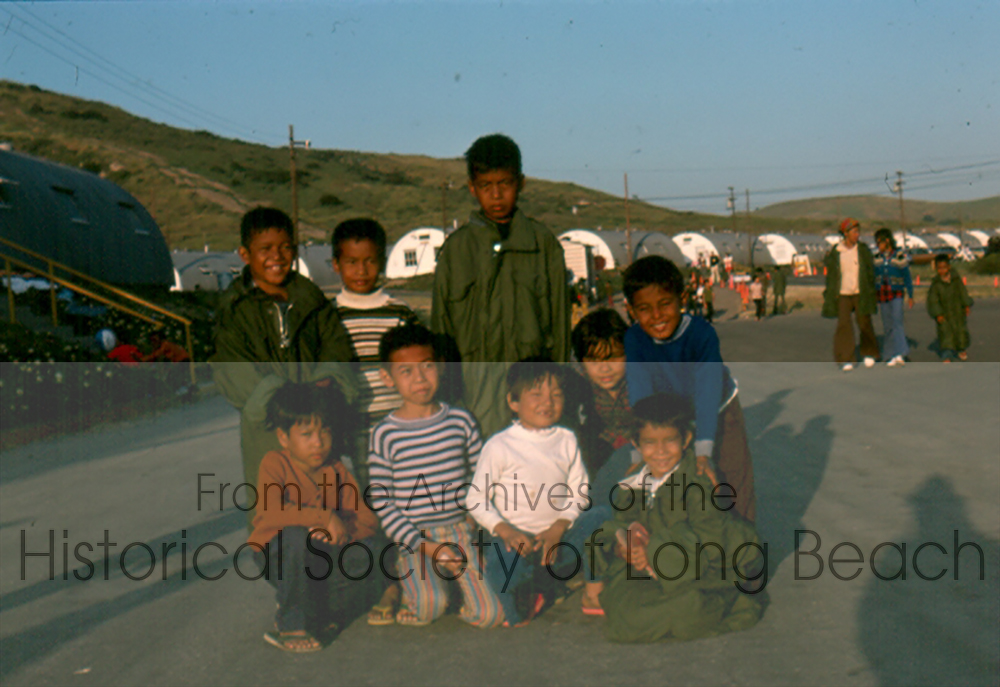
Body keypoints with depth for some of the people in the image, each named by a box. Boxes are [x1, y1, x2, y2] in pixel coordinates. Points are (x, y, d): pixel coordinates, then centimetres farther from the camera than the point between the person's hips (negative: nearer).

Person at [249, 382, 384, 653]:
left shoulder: (337, 471, -1)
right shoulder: (275, 464, -14)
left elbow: (367, 521, -7)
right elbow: (269, 512, -34)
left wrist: (344, 529, -30)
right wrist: (325, 518, -37)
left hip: (322, 559, 4)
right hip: (277, 557, -4)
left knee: (372, 549, -22)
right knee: (297, 537, -37)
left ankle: (316, 614, -2)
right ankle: (291, 626, -19)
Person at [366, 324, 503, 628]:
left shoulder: (461, 421, 2)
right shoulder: (385, 435, -7)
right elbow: (381, 502, -6)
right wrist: (426, 546, -13)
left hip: (462, 530, 2)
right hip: (415, 537, -2)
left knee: (489, 615, -10)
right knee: (431, 607, -22)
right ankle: (409, 583, 12)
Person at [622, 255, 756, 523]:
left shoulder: (702, 333, -33)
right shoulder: (634, 339, -24)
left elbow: (708, 392, -41)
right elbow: (640, 394, -29)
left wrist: (703, 452, -50)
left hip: (718, 411, -2)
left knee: (735, 479, 1)